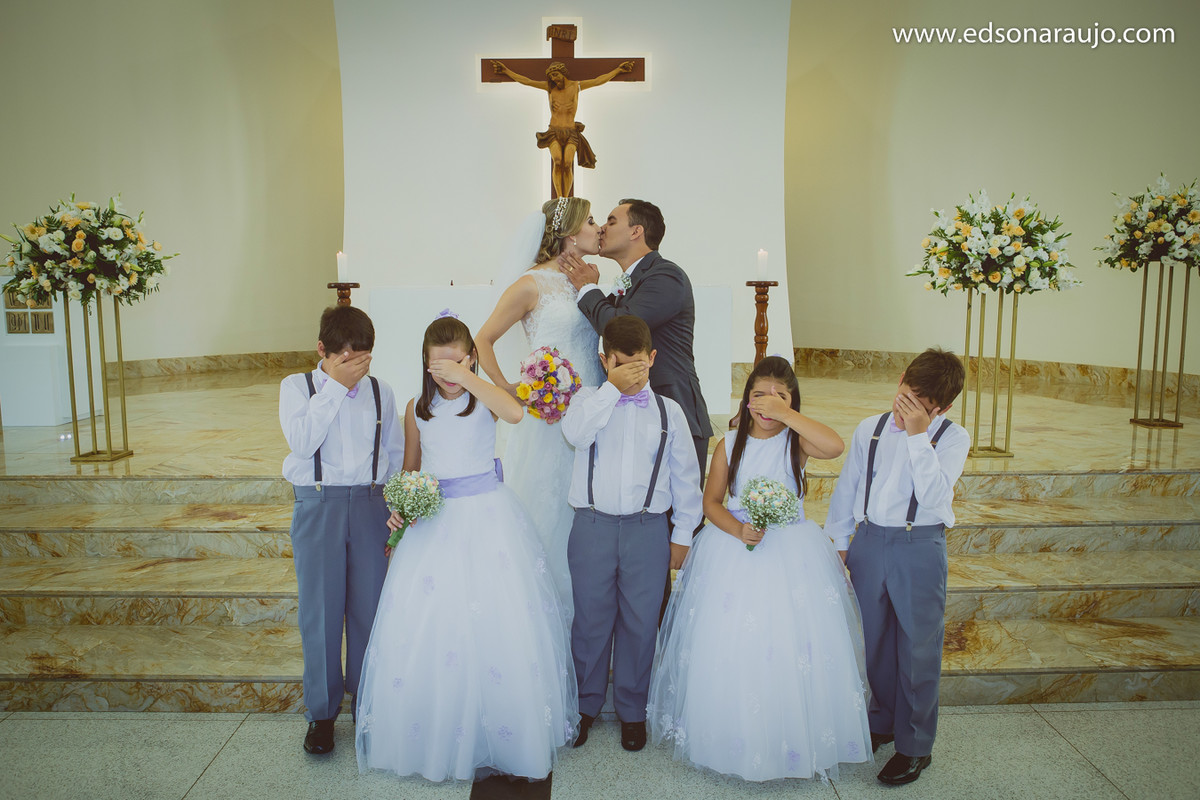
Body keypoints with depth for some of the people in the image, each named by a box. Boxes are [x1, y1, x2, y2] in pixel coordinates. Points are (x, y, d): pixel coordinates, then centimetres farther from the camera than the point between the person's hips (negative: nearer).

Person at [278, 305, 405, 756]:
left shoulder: (379, 391, 8)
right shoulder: (297, 387, 2)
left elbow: (395, 452, 13)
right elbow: (301, 442, -15)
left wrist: (396, 507, 4)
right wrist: (336, 386, -14)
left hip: (370, 504, 2)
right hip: (317, 505, -1)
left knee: (369, 607, 6)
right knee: (320, 612, 4)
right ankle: (321, 713, 21)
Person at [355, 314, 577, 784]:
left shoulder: (485, 397, -3)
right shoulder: (417, 408, 6)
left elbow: (515, 413, -27)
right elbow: (409, 469, 14)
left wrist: (466, 377, -29)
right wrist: (400, 509, -3)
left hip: (487, 516, -3)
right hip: (434, 520, 3)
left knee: (498, 621, -1)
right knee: (425, 629, 3)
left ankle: (500, 736, 18)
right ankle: (435, 737, 24)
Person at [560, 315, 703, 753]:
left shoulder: (668, 411, 5)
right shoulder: (590, 399, 3)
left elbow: (685, 475, 9)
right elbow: (575, 432, -20)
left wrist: (682, 533, 8)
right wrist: (612, 388, -19)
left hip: (648, 529, 1)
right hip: (593, 525, 0)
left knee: (640, 621, 8)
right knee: (591, 618, 11)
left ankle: (632, 710, 28)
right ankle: (585, 704, 31)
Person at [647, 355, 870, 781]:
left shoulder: (796, 441, -5)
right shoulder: (730, 444, 1)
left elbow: (834, 446, -28)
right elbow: (711, 501, 4)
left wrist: (785, 414, -25)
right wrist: (738, 530, -14)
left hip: (792, 553, -1)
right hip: (734, 547, 2)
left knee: (794, 646, 2)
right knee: (728, 645, 5)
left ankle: (794, 740, 24)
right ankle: (728, 735, 26)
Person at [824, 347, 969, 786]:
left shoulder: (952, 438, -6)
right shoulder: (869, 429, 4)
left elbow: (933, 495, -21)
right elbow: (847, 487, 12)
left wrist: (918, 435, -24)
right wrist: (838, 541, 12)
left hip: (920, 548, -4)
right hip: (869, 542, 4)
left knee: (918, 647, 5)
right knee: (875, 639, 17)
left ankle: (915, 745, 23)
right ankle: (883, 721, 39)